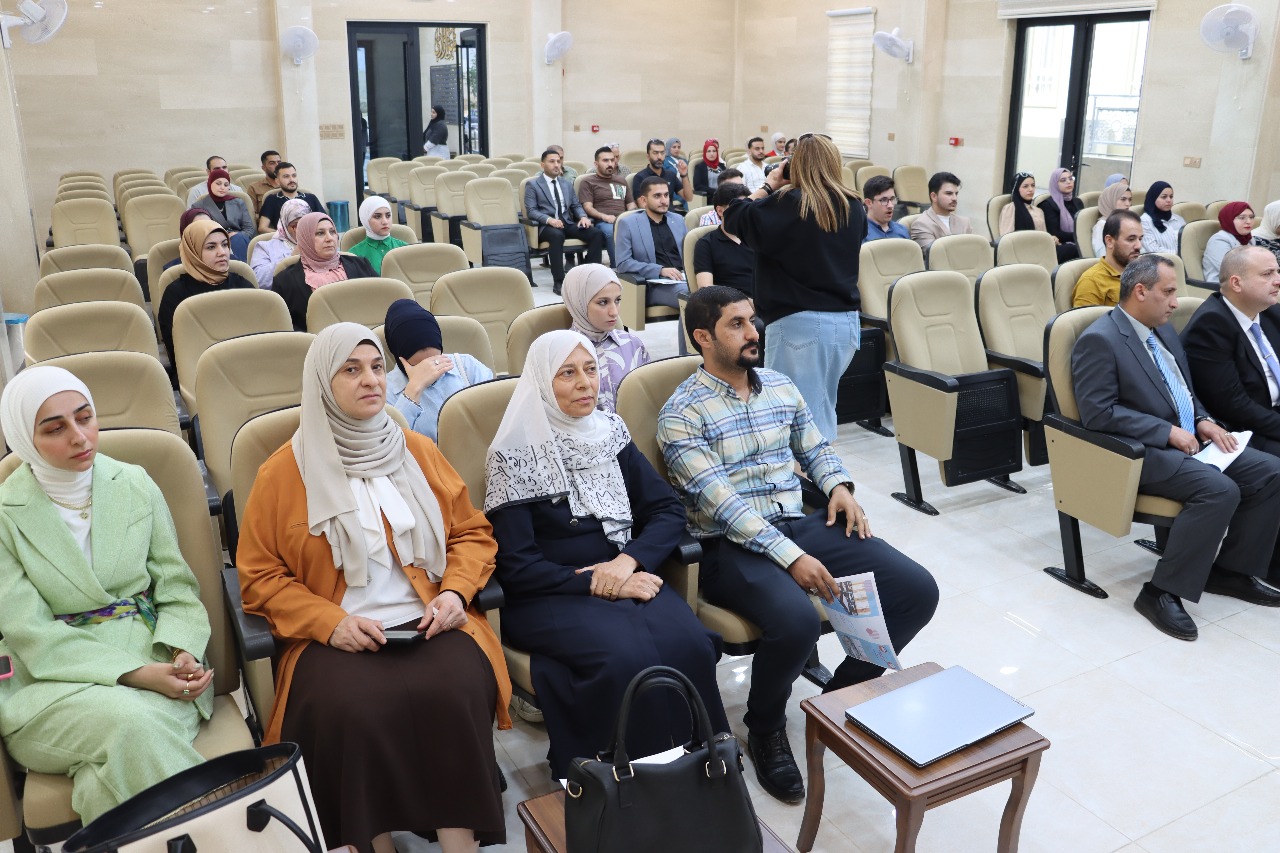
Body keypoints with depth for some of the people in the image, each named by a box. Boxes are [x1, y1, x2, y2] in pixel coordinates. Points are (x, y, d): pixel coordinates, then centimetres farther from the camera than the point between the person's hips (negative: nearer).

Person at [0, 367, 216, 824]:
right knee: (131, 723, -33)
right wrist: (134, 673, -19)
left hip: (152, 662, 2)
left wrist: (181, 653, -14)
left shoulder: (135, 485, 6)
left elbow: (177, 589, 7)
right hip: (55, 681, -1)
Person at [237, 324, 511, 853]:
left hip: (429, 624, 2)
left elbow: (473, 532, 16)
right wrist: (330, 622, -11)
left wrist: (455, 592, -3)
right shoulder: (283, 473, 5)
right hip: (335, 637, -1)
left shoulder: (419, 452, 12)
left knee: (454, 690, -30)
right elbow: (259, 577, 5)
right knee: (352, 708, -32)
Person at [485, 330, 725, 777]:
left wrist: (629, 561, -11)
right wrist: (595, 584, -15)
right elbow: (515, 565, -7)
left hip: (628, 577, 4)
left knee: (688, 644, -26)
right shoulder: (515, 455, -4)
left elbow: (669, 510, 7)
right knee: (625, 657, -32)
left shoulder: (611, 432, 11)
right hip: (550, 596, -4)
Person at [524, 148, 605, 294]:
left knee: (597, 234, -20)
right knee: (557, 235, -41)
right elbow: (531, 210, -5)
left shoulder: (567, 183, 21)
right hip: (546, 226, -5)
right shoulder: (532, 184, 5)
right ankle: (558, 281, -38)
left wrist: (583, 216, -4)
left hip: (568, 223, 5)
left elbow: (576, 205, 19)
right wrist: (549, 219, -24)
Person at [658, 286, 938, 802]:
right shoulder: (682, 412, -8)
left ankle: (844, 692, 13)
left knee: (918, 590, -9)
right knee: (795, 620, -36)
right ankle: (765, 730, -2)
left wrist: (839, 485, -1)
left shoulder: (781, 386, 13)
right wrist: (790, 556, -24)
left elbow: (815, 448, 23)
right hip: (730, 545, -6)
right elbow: (719, 500, -17)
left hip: (800, 524, 7)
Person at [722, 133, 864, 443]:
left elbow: (734, 219, -7)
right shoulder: (854, 207, 5)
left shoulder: (788, 203, -12)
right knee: (824, 409, 20)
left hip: (800, 323, -6)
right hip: (847, 321, 6)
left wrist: (768, 186, 6)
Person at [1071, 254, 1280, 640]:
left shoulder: (1162, 329, 14)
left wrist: (1203, 421, 3)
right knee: (1220, 490, -29)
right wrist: (1168, 431, -20)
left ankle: (1231, 570, 11)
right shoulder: (1100, 340, -14)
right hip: (1142, 451, -9)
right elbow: (1098, 412, -21)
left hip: (1189, 439, 9)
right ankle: (1162, 592, -19)